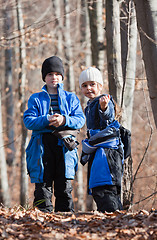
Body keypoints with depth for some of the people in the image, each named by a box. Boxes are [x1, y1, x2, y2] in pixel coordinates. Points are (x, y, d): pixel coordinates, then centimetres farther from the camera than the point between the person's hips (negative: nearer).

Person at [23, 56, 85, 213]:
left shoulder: (71, 98, 16)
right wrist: (47, 119, -16)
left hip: (64, 146, 0)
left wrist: (64, 120, -14)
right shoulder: (36, 99, 13)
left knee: (65, 188, 0)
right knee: (43, 185, -4)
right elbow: (28, 121, 1)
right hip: (42, 145, 0)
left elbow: (80, 120, 6)